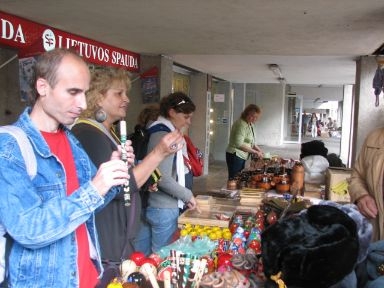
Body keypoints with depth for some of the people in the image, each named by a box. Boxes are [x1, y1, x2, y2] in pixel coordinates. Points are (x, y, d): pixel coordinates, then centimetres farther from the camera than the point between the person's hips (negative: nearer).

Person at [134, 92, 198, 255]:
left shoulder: (155, 131, 13)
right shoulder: (164, 135, -17)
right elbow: (164, 179, -23)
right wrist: (188, 195, -12)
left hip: (148, 204, 10)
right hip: (164, 209, -10)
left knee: (142, 257, 17)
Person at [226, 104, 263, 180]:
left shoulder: (250, 124, 10)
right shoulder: (241, 124, -19)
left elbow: (250, 142, 20)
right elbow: (239, 144, -28)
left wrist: (259, 150, 5)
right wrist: (255, 152, -22)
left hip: (242, 156, 10)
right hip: (235, 156, -10)